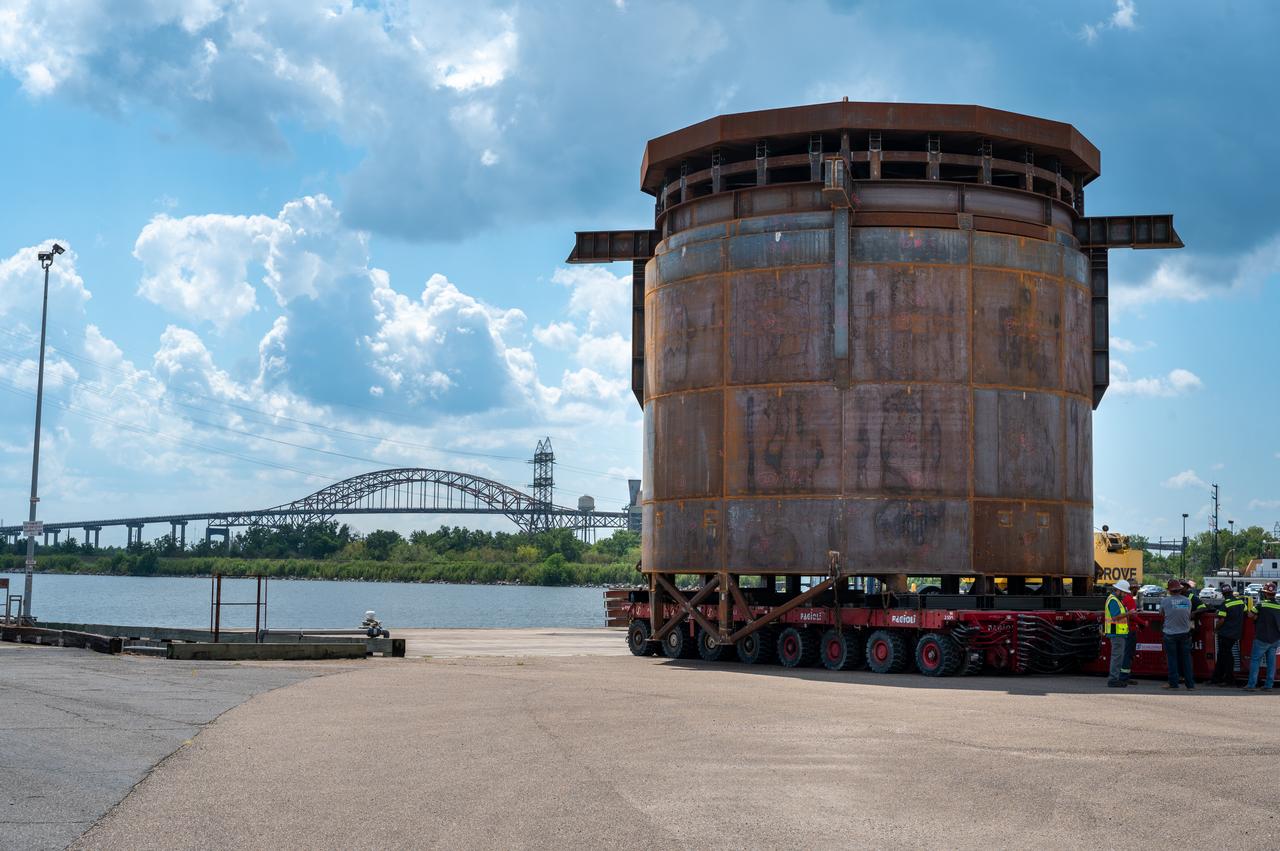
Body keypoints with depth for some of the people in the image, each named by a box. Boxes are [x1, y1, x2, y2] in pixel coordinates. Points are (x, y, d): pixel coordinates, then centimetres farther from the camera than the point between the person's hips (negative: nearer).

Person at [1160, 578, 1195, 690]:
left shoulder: (1165, 601, -10)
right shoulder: (1187, 601, -1)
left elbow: (1161, 613, 6)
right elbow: (1189, 615, 10)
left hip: (1170, 634, -3)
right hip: (1185, 633, 3)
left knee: (1172, 658, 6)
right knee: (1186, 658, 9)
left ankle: (1173, 682, 7)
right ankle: (1190, 684, 9)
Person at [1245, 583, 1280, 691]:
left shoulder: (1261, 604, -15)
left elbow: (1254, 617, -7)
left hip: (1262, 638, -5)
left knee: (1255, 660, 1)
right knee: (1271, 661, 10)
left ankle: (1252, 685, -2)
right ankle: (1269, 685, 12)